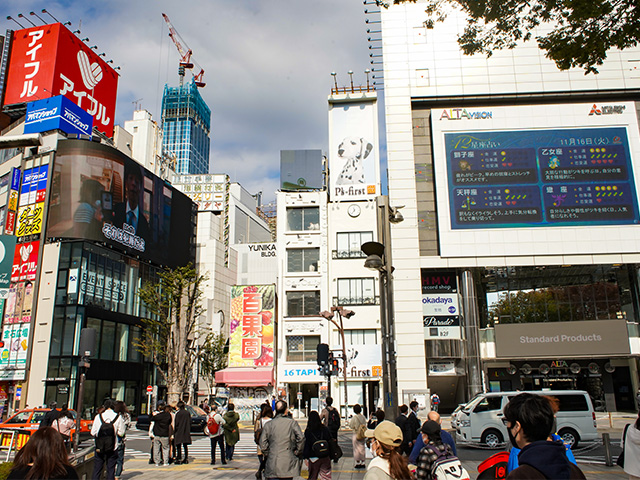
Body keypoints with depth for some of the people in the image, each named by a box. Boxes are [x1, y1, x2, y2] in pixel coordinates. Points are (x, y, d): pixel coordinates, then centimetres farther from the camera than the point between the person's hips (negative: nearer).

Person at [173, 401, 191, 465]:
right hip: (186, 432, 5)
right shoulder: (187, 413, 3)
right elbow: (190, 422, 7)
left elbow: (175, 423, -8)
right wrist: (189, 431, 15)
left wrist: (174, 432, 1)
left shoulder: (177, 413, -10)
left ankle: (179, 459, -2)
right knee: (185, 445, 11)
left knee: (178, 446, 0)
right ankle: (186, 459, 14)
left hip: (179, 432, -5)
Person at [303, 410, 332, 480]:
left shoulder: (308, 431, -9)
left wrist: (305, 457, -2)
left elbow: (306, 445, -8)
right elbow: (330, 442, 5)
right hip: (326, 457, 2)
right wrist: (330, 457, 14)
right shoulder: (325, 429, 0)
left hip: (313, 457, -2)